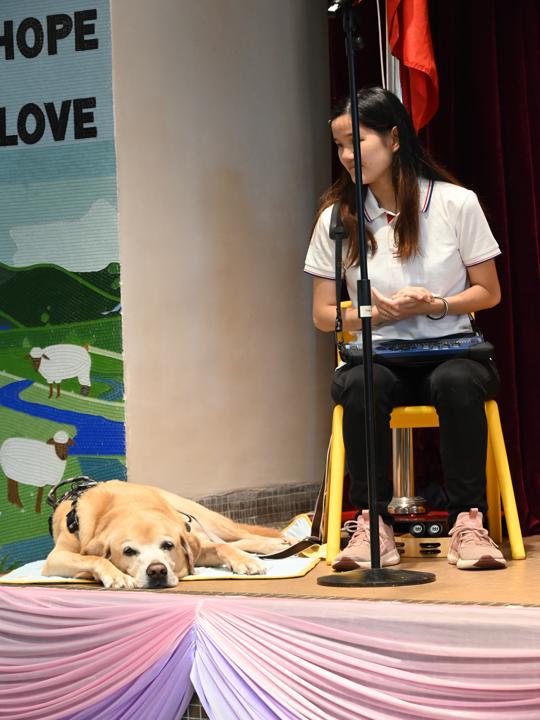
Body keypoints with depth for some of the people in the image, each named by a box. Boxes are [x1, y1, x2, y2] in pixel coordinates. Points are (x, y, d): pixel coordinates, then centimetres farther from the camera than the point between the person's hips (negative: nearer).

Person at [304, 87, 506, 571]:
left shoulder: (457, 204, -2)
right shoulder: (336, 218, 3)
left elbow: (489, 292, 5)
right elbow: (324, 315, 7)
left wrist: (436, 305, -14)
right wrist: (379, 313, -12)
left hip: (452, 351, -1)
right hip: (379, 354, 1)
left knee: (457, 382, -36)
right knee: (358, 385, -34)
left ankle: (468, 523, -27)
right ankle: (373, 523, -25)